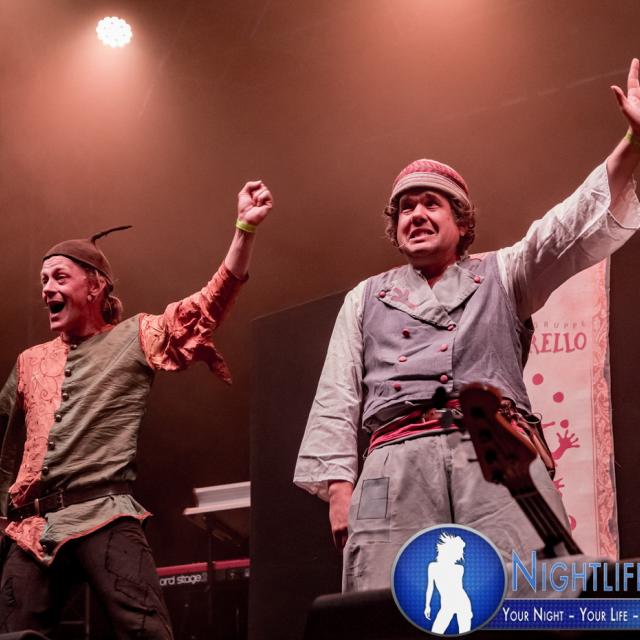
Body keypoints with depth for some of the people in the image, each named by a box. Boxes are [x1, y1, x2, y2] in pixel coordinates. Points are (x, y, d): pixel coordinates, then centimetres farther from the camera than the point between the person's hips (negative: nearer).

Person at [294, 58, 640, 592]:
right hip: (398, 468, 1)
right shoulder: (365, 299, 29)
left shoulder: (501, 275, 26)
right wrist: (339, 487, 5)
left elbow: (572, 228, 10)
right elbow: (336, 400, 22)